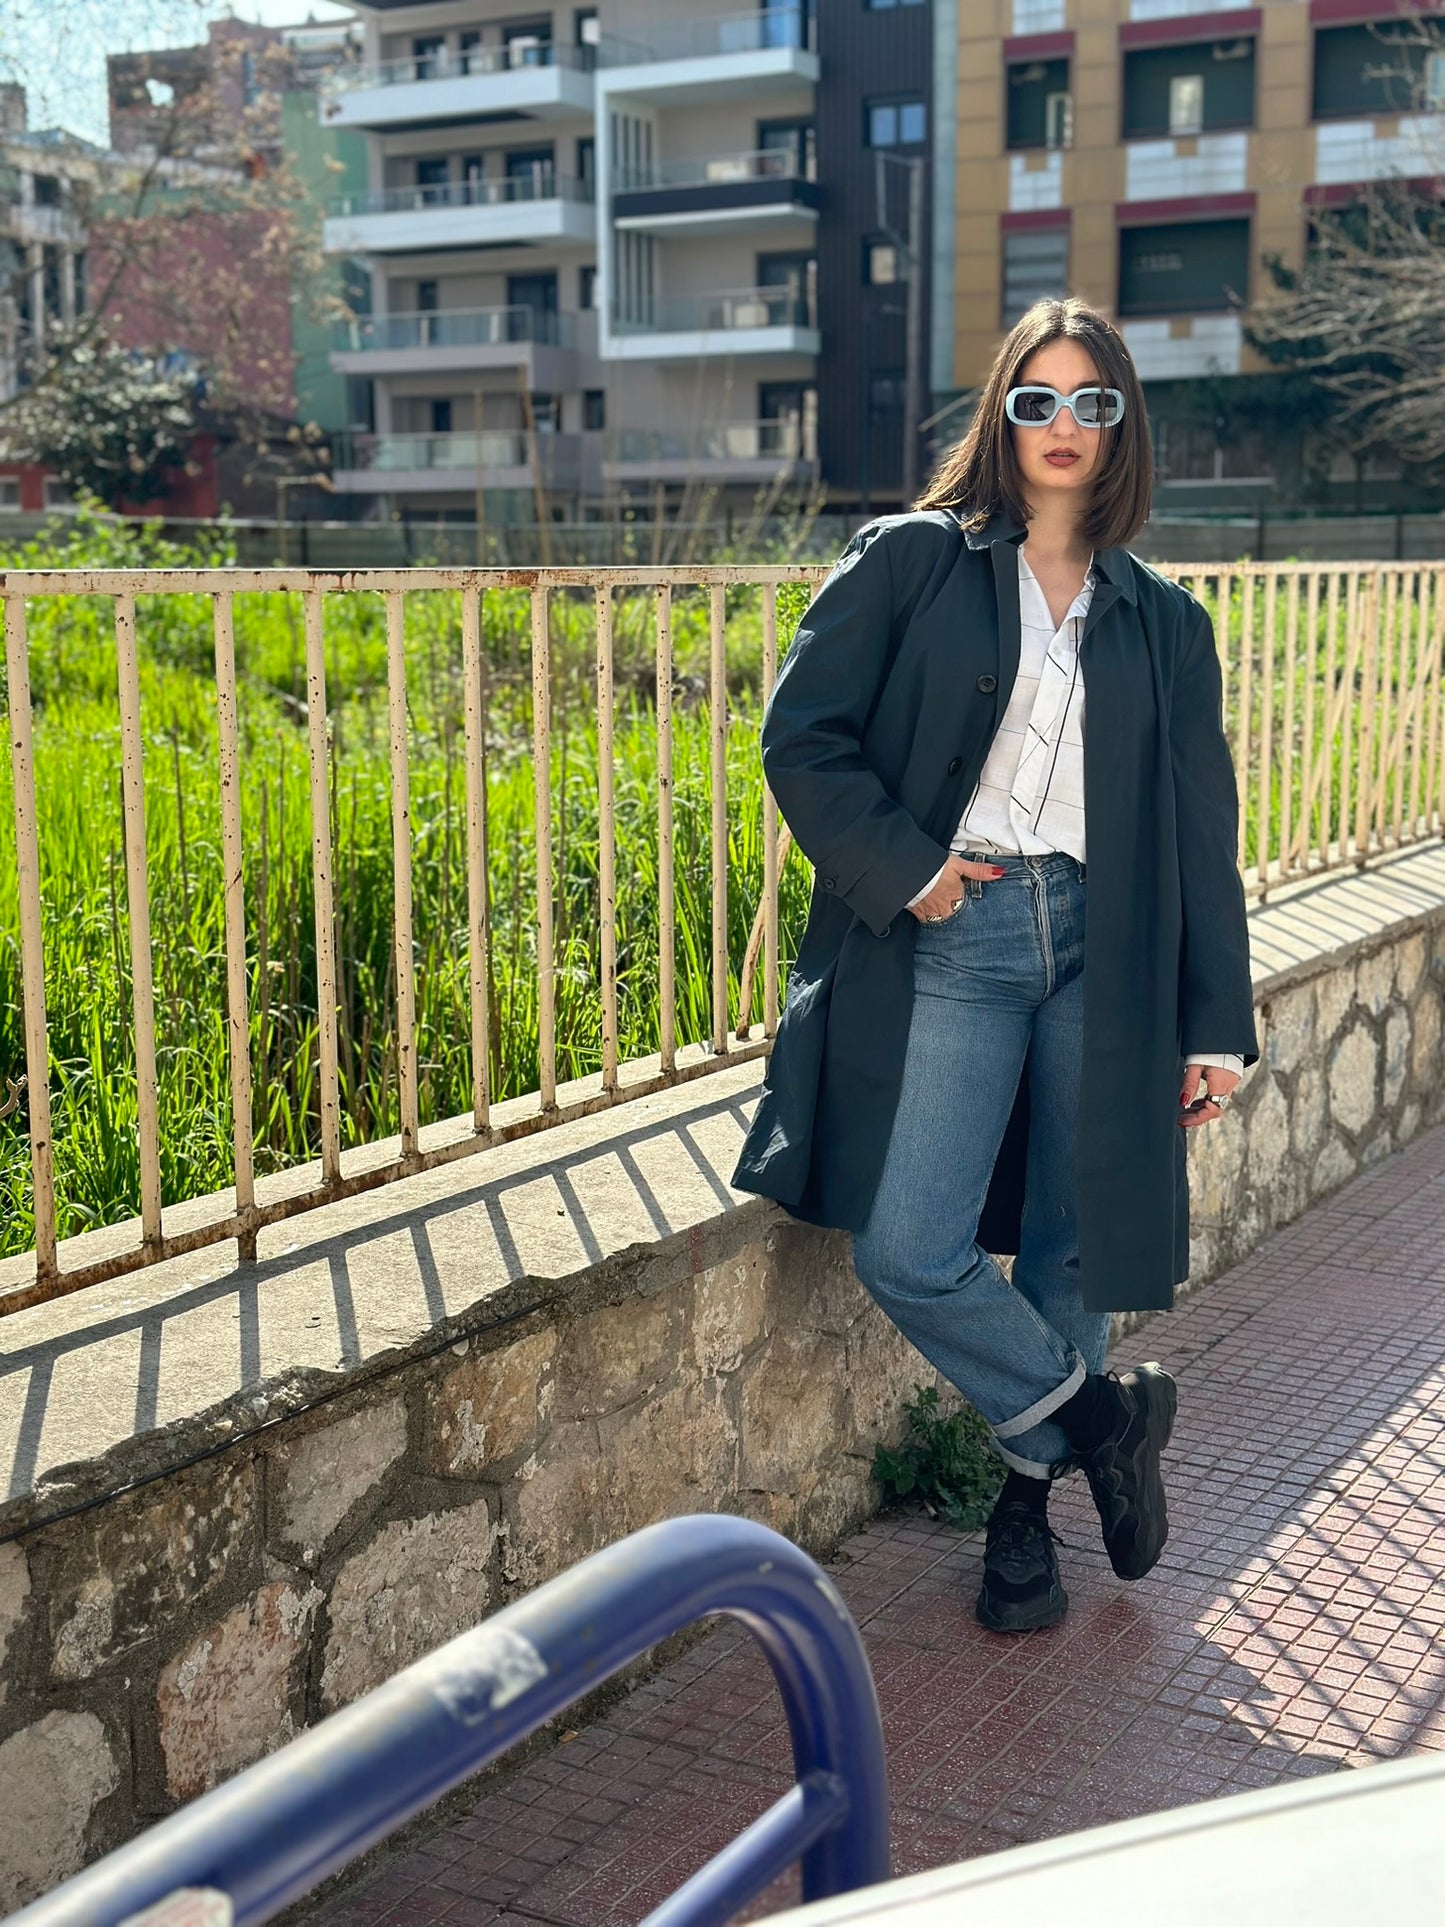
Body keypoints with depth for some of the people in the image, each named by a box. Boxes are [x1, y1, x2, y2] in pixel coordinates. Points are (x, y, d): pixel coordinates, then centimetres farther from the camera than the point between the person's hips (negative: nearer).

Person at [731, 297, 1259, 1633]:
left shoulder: (1163, 621, 13)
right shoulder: (913, 562, 5)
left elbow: (1202, 832, 12)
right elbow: (803, 737, -1)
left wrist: (1217, 1027, 6)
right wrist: (905, 872, -9)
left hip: (1103, 949, 2)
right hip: (951, 945, -2)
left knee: (1070, 1251, 7)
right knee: (908, 1253, -10)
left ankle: (1030, 1500, 28)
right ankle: (1099, 1417, 15)